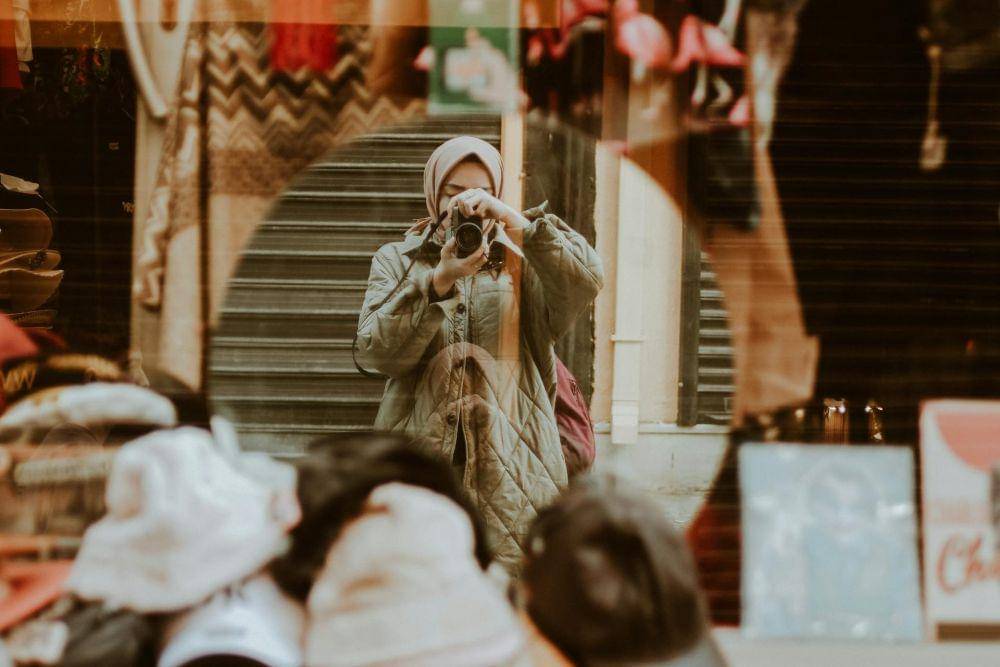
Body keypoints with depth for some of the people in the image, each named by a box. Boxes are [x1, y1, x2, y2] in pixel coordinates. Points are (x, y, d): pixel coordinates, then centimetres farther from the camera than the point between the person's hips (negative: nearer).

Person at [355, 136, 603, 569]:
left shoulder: (524, 261, 12)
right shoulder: (397, 261, 13)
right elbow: (375, 351, -4)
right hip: (417, 464, 0)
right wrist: (438, 281, -16)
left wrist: (516, 221, -19)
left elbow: (586, 281, -10)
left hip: (510, 465, 0)